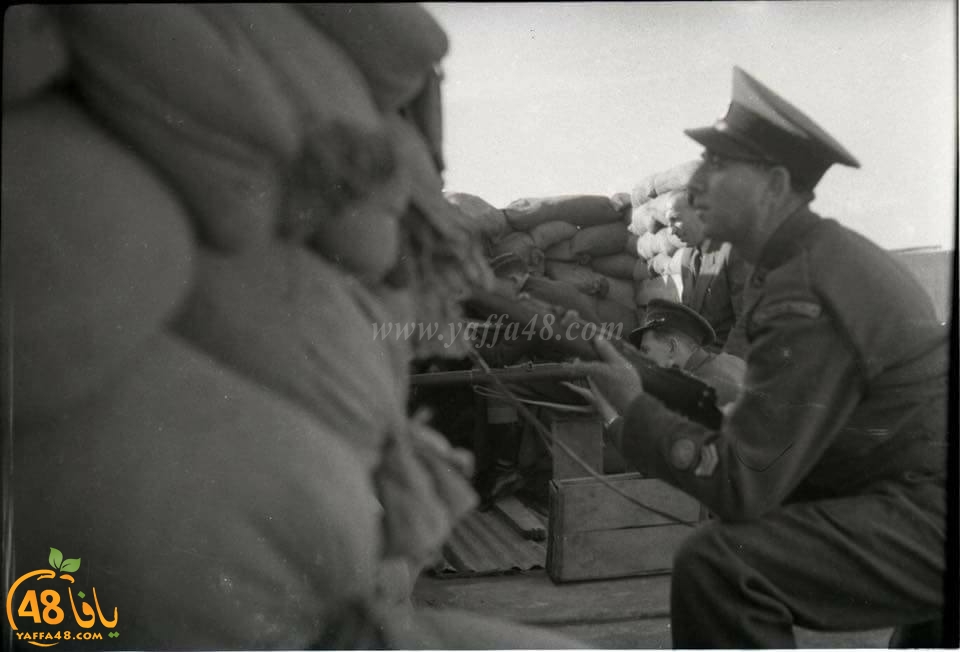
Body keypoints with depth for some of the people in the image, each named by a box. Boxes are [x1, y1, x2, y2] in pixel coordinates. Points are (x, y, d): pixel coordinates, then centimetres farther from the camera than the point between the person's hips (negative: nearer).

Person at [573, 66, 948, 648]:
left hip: (931, 510, -10)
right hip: (925, 487, 10)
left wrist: (635, 408, -13)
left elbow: (741, 484, -23)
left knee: (717, 566, -26)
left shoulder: (803, 300, -22)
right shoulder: (830, 251, 9)